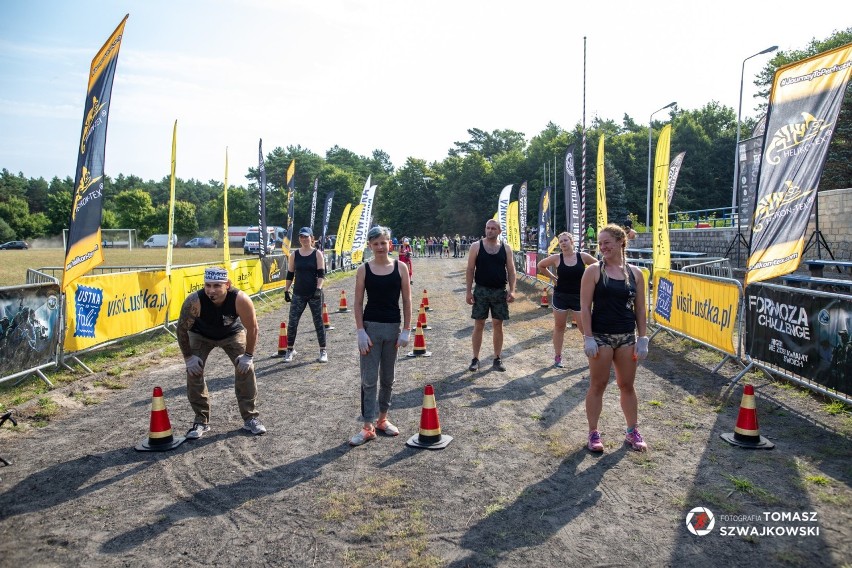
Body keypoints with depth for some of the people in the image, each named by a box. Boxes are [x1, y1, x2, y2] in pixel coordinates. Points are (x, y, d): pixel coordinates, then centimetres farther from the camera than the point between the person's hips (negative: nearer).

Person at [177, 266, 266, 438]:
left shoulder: (240, 300, -38)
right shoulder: (194, 301, -37)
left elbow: (252, 328, -22)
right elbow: (182, 329, -20)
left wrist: (248, 355, -18)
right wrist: (188, 357, -17)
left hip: (232, 333, 0)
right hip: (200, 335, 0)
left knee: (246, 368, -10)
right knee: (194, 371, -11)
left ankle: (250, 418, 5)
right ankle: (201, 420, 6)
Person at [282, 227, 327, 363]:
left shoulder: (317, 254, -1)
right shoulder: (294, 255, 6)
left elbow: (321, 274, -7)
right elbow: (290, 274, 10)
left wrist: (319, 289, -18)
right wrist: (286, 291, 7)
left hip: (314, 294, -2)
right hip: (298, 294, 2)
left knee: (318, 321, 4)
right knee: (292, 322, 0)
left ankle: (323, 351, 14)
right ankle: (290, 349, 15)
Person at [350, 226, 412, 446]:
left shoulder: (400, 267, 0)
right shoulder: (364, 269, -2)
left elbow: (407, 300, 1)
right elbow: (358, 303, -1)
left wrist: (406, 330, -3)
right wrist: (360, 331, -8)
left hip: (393, 328, 2)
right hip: (371, 327, -1)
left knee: (387, 378, 13)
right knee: (369, 380, 0)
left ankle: (382, 419, 29)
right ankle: (368, 427, 8)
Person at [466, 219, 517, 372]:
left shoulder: (506, 248, 4)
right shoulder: (476, 246, -1)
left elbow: (511, 270, 5)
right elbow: (470, 270, -1)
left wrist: (512, 290, -6)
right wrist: (469, 291, -6)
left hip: (500, 291, 1)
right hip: (481, 290, -1)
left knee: (498, 325, 7)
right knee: (478, 325, 3)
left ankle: (497, 359, 17)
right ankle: (475, 359, 11)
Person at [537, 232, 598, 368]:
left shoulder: (582, 256, -7)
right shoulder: (556, 258, -5)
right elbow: (540, 265, 11)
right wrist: (552, 276, 3)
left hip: (578, 297, -1)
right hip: (560, 296, 1)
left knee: (585, 328, -1)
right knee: (559, 327, 9)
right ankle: (557, 357, 19)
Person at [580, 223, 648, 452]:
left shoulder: (634, 273, 4)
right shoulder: (594, 271, -5)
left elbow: (640, 309, 7)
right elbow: (585, 307, -8)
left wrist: (642, 339, 4)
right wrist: (588, 338, -13)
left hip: (627, 337, 3)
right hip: (601, 336, -3)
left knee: (627, 385, 13)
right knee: (597, 385, 4)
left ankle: (633, 431, 27)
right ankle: (593, 433, 17)